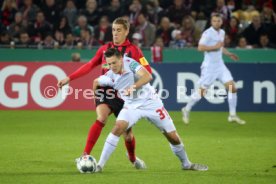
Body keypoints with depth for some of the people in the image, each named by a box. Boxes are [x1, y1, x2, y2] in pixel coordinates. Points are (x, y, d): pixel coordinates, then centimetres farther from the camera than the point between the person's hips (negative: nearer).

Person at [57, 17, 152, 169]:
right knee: (101, 119, -28)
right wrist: (69, 78, 5)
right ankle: (85, 155, -29)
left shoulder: (133, 50, -4)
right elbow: (89, 66, 10)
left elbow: (147, 71, -10)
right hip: (105, 91, 1)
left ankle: (133, 158, 39)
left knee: (127, 133, 8)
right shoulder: (105, 49, 5)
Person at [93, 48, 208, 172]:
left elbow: (147, 76, -30)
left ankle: (186, 164, 26)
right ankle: (100, 165, -23)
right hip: (132, 106, 1)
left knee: (173, 137, 2)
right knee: (118, 127, -27)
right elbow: (96, 81, 11)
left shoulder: (129, 63, -17)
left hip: (151, 102, -1)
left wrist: (134, 86, -44)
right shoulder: (109, 77, -10)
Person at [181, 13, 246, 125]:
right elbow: (200, 48, -23)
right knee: (201, 91, -1)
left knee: (232, 88, -3)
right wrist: (215, 47, -23)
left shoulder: (222, 32, 11)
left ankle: (232, 115, 6)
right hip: (209, 66, -7)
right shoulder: (207, 33, -13)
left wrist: (229, 54, 14)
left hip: (220, 65, 7)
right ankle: (187, 109, 21)